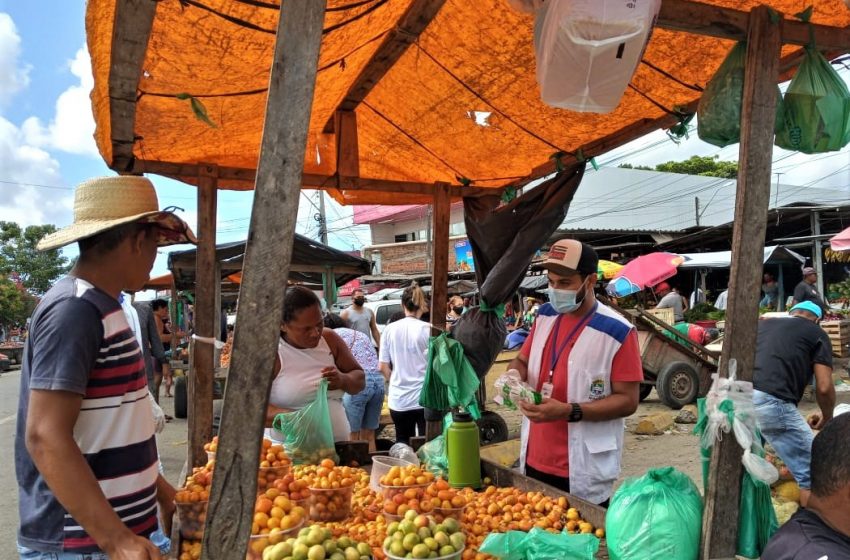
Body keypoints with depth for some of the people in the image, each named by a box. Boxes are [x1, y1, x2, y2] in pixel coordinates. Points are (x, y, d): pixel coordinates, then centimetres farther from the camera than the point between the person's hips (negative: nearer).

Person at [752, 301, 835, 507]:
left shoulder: (762, 323, 30)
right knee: (811, 472, 9)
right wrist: (826, 417, 26)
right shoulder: (816, 333, 16)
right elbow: (824, 387, 6)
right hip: (772, 402, -6)